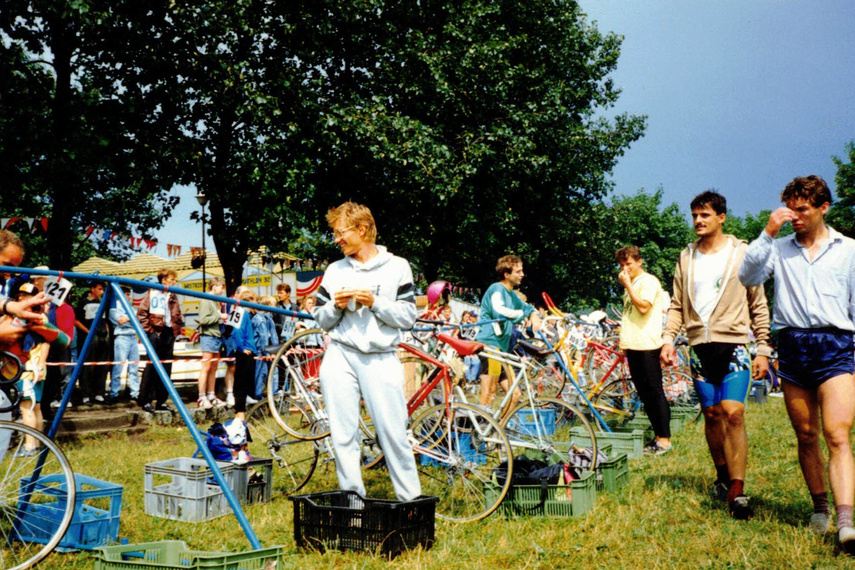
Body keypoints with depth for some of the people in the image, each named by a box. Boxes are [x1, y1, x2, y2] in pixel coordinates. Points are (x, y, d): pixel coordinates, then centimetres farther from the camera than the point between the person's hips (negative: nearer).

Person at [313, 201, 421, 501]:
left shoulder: (396, 266, 4)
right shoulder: (335, 270, 13)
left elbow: (408, 317, 0)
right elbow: (322, 320, 16)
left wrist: (374, 302, -12)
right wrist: (336, 305, -4)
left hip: (381, 359, -3)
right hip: (340, 357, 3)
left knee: (393, 433, -4)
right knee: (343, 435, 3)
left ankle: (412, 501, 6)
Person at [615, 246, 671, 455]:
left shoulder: (649, 281, -7)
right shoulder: (632, 284, 19)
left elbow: (643, 306, -23)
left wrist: (627, 285, -15)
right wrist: (625, 341, 19)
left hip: (647, 346, -9)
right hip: (633, 345, 9)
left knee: (654, 391, -7)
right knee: (644, 393, 10)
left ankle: (664, 439, -4)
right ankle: (658, 436, 16)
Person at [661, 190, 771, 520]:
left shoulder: (742, 253, 2)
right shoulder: (686, 257, 12)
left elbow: (759, 305, 4)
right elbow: (677, 304, 15)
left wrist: (763, 349, -1)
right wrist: (668, 338, 1)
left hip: (734, 344, -4)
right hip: (700, 345, 4)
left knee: (732, 412, -15)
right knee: (711, 415, 9)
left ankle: (737, 490, -13)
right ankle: (723, 476, 27)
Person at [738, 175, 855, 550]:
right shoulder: (780, 249, 11)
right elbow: (747, 276, -5)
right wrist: (768, 234, -11)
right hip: (793, 346, 2)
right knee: (806, 436, 8)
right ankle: (820, 509, 21)